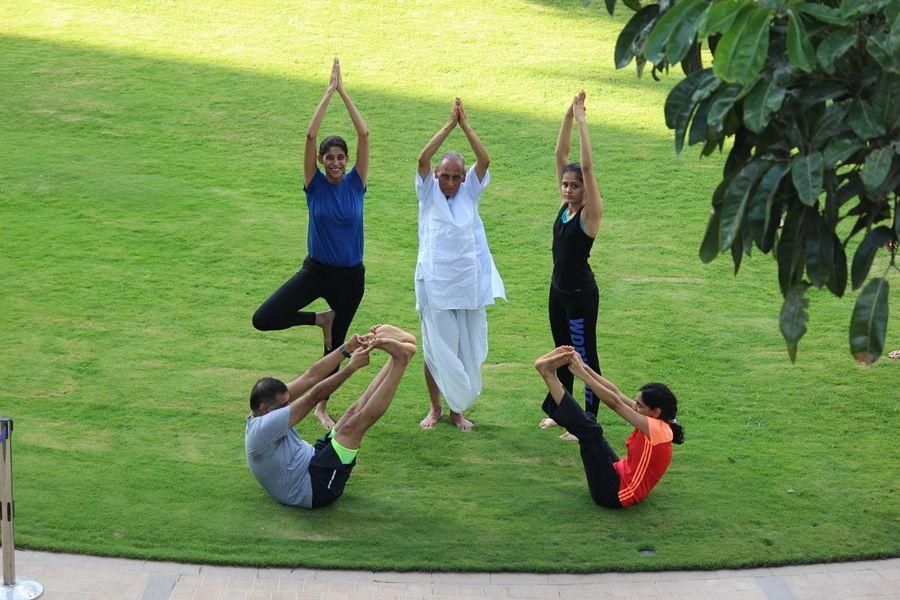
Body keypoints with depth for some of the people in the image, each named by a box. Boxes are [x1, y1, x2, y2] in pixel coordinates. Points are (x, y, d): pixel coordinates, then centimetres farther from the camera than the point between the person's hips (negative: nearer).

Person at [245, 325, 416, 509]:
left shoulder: (263, 411, 3)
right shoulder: (262, 429, -25)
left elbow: (311, 377, -1)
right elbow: (314, 397, -27)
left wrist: (348, 348, -10)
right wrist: (352, 366, -26)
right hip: (317, 486, -10)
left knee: (355, 411, -5)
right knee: (354, 425, -23)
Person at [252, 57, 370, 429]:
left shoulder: (355, 185, -4)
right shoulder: (315, 186, -7)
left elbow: (364, 134, -11)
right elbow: (310, 135, -16)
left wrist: (344, 92, -11)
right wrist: (329, 92, -14)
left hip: (350, 277, 0)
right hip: (315, 271, 0)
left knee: (336, 344, 13)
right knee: (263, 319, -14)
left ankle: (322, 407, 32)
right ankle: (321, 318, 9)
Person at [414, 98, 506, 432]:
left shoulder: (470, 193, 6)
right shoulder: (428, 193, 2)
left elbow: (484, 160, -8)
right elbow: (423, 158, -14)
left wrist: (465, 126, -14)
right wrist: (449, 125, -17)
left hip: (469, 284, 2)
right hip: (434, 283, -2)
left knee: (467, 348, 6)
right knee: (436, 347, 3)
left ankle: (458, 409, 18)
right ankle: (435, 408, 17)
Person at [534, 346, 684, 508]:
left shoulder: (658, 429, -21)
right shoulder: (654, 424, 4)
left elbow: (615, 403, -23)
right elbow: (616, 393, 3)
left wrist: (582, 373, -21)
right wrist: (584, 367, -2)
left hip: (613, 494, -9)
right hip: (620, 474, 9)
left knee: (588, 429, -20)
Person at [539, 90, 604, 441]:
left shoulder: (590, 212, -15)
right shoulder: (565, 206, 2)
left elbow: (587, 166, -26)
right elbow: (560, 155, 2)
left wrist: (581, 120, -26)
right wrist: (568, 116, -6)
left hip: (581, 294, -8)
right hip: (559, 289, 8)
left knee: (585, 357, 0)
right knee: (562, 351, 20)